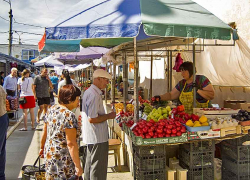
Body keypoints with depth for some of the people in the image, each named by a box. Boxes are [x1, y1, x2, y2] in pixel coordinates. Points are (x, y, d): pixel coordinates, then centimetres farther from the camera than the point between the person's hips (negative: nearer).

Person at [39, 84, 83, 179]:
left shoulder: (51, 109, 3)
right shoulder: (69, 115, -21)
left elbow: (45, 133, 14)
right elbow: (71, 143, -23)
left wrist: (42, 147, 30)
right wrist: (78, 166, -19)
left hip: (49, 153, 8)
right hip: (62, 160, -8)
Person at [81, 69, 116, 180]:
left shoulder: (89, 92, 11)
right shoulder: (94, 95, -23)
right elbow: (92, 119, -26)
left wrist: (106, 115, 16)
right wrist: (109, 116, -14)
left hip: (91, 137, 10)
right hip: (98, 138, -10)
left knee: (90, 165, 23)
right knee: (98, 169, 2)